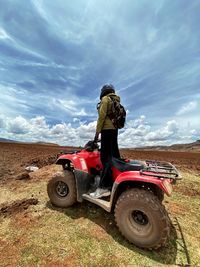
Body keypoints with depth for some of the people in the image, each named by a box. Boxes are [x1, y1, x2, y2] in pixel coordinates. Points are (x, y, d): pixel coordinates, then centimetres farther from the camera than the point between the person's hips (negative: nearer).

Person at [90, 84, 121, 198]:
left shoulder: (105, 99, 0)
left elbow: (102, 116, -13)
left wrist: (97, 132, -12)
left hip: (107, 129, -9)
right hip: (115, 129, 9)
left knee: (105, 157, -13)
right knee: (114, 156, 10)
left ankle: (104, 187, -11)